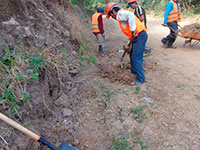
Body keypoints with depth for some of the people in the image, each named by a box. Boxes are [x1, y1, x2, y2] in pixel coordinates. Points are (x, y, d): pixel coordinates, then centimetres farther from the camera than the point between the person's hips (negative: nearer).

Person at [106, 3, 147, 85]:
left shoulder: (120, 13, -5)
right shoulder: (121, 17, 24)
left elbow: (130, 15, -28)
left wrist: (133, 30, -24)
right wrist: (129, 44, 25)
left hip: (140, 36, -10)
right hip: (138, 36, 10)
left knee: (136, 58, -8)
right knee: (132, 55, 24)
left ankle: (140, 79, 0)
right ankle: (134, 70, 43)